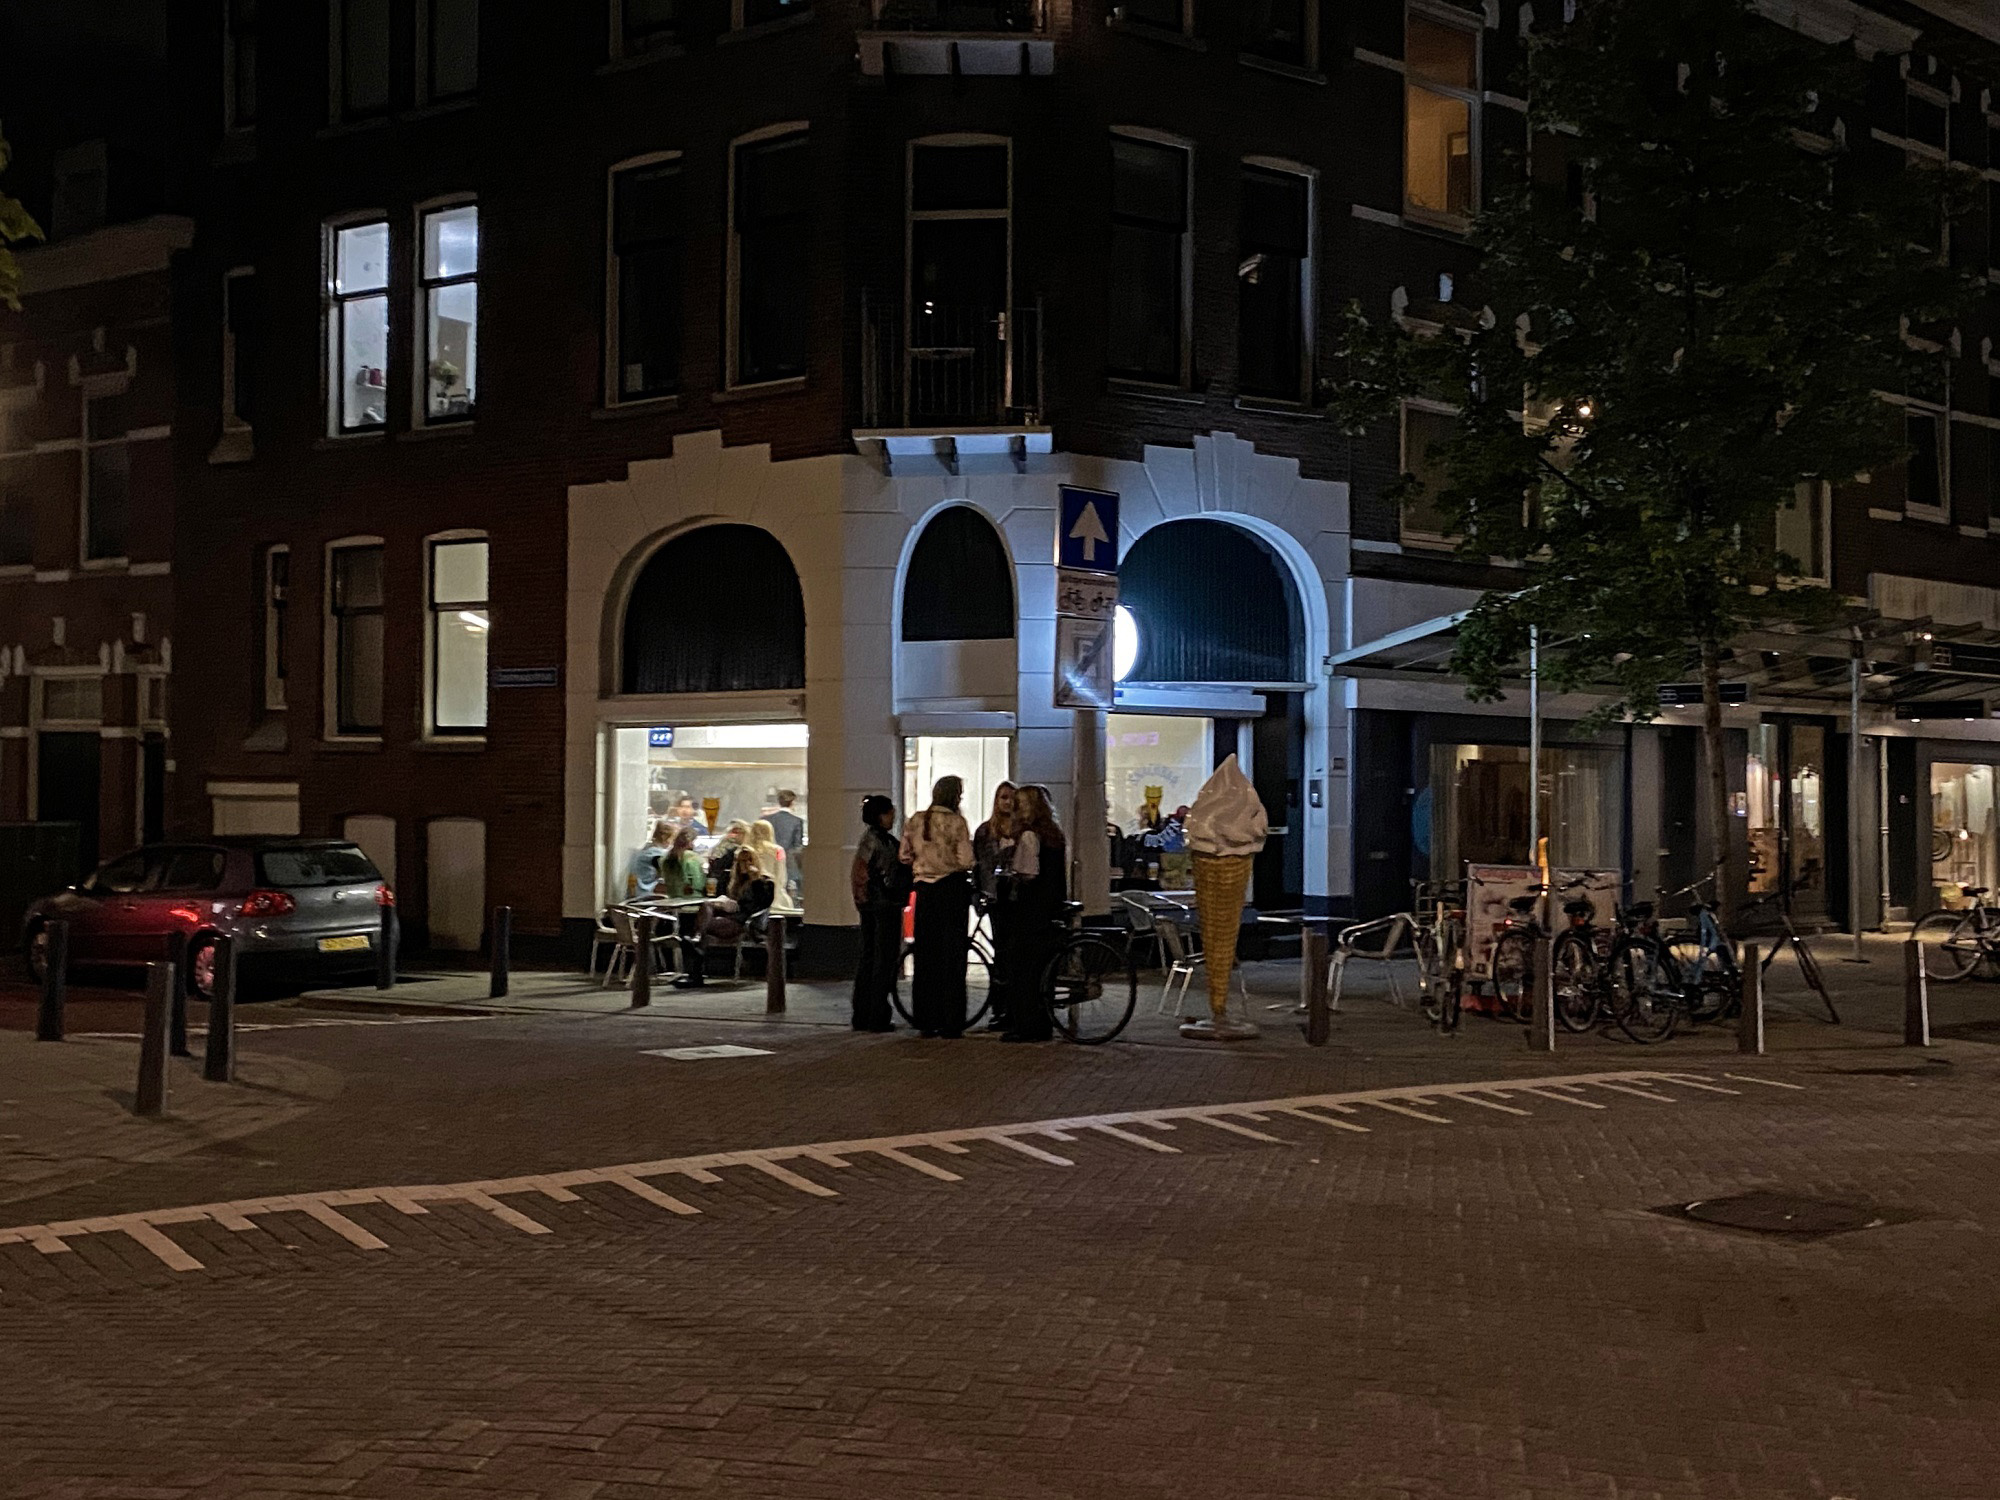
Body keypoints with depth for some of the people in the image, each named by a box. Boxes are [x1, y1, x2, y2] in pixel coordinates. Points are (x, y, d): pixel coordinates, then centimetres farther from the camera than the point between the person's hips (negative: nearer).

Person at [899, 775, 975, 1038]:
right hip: (952, 887, -4)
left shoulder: (914, 821, 4)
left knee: (925, 955, 9)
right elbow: (965, 861, -14)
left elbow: (905, 857, 7)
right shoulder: (956, 822, -11)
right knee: (952, 957, 1)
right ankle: (951, 1023, 0)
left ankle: (925, 1022, 10)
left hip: (924, 888, 4)